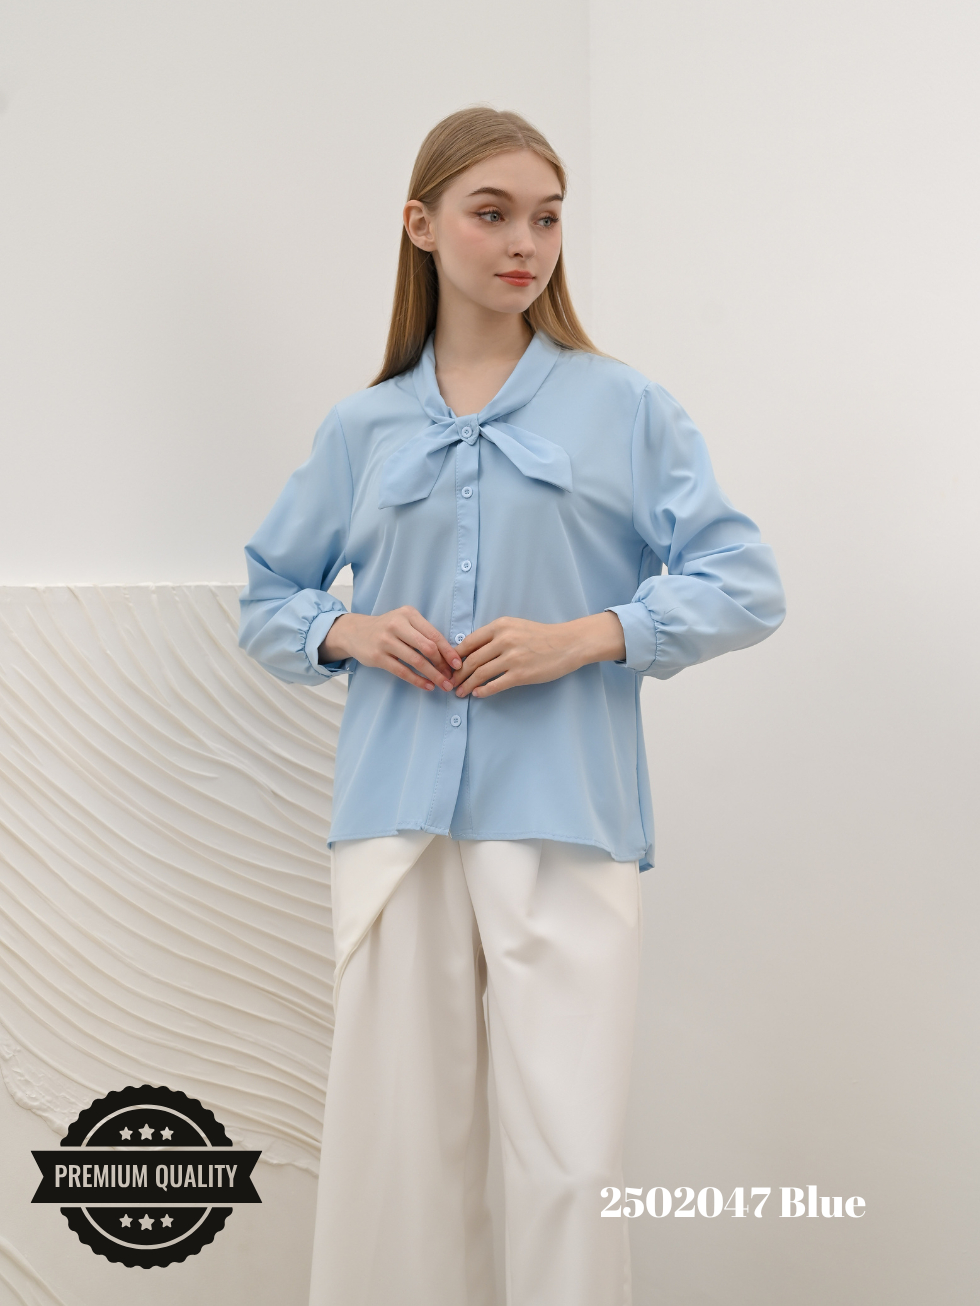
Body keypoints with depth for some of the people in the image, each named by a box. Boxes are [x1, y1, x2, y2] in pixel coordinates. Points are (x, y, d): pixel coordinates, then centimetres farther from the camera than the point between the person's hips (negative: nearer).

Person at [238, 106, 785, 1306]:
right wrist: (349, 634, -1)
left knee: (572, 1159, -6)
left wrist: (585, 638, -11)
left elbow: (745, 585, 3)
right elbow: (267, 601, 21)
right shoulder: (361, 429, 13)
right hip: (395, 813, 2)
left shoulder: (626, 409, 7)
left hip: (564, 817, -2)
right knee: (395, 1147, 7)